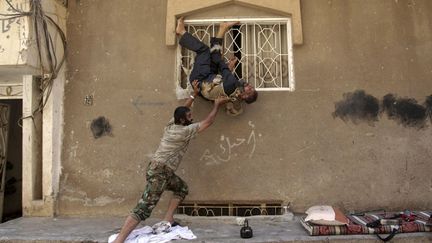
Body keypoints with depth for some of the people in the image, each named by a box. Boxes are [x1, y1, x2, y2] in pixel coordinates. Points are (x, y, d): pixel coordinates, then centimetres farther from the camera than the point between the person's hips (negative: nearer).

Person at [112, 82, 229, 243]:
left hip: (164, 171, 10)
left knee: (182, 188, 21)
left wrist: (194, 94, 26)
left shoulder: (171, 125, 10)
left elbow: (182, 110, 27)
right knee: (144, 208, -14)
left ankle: (166, 221, 13)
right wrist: (217, 104, 4)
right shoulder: (185, 131, -12)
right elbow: (208, 122, -7)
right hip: (159, 171, -10)